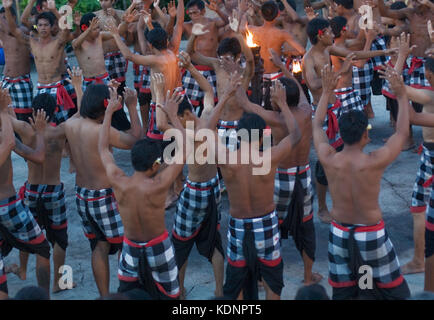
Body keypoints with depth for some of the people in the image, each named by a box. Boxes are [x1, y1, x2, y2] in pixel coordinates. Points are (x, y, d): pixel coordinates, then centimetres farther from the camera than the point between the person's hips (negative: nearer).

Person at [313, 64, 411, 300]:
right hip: (371, 234, -3)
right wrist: (402, 97, 2)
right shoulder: (375, 162, -23)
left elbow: (317, 126, 5)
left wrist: (326, 92, 11)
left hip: (339, 232, 3)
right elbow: (402, 133, -6)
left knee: (342, 292, 15)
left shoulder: (328, 160, -15)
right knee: (391, 288, 16)